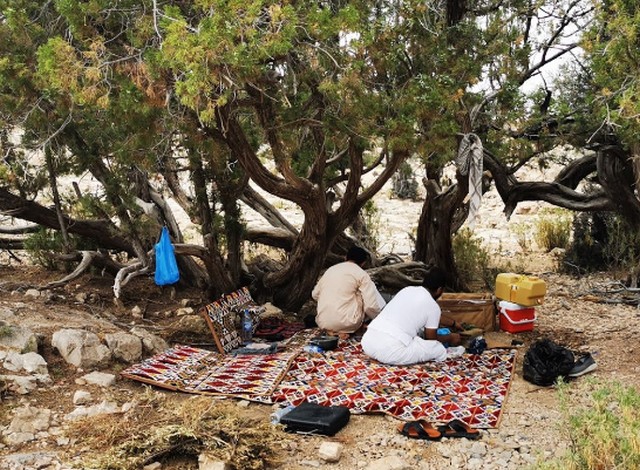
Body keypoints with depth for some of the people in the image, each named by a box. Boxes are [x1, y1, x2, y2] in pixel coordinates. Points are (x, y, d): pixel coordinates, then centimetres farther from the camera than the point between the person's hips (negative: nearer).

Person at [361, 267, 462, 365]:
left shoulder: (407, 289, 20)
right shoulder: (433, 306, -1)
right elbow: (431, 339, 12)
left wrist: (451, 323, 52)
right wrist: (450, 338, 32)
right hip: (390, 352, -8)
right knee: (440, 350, 6)